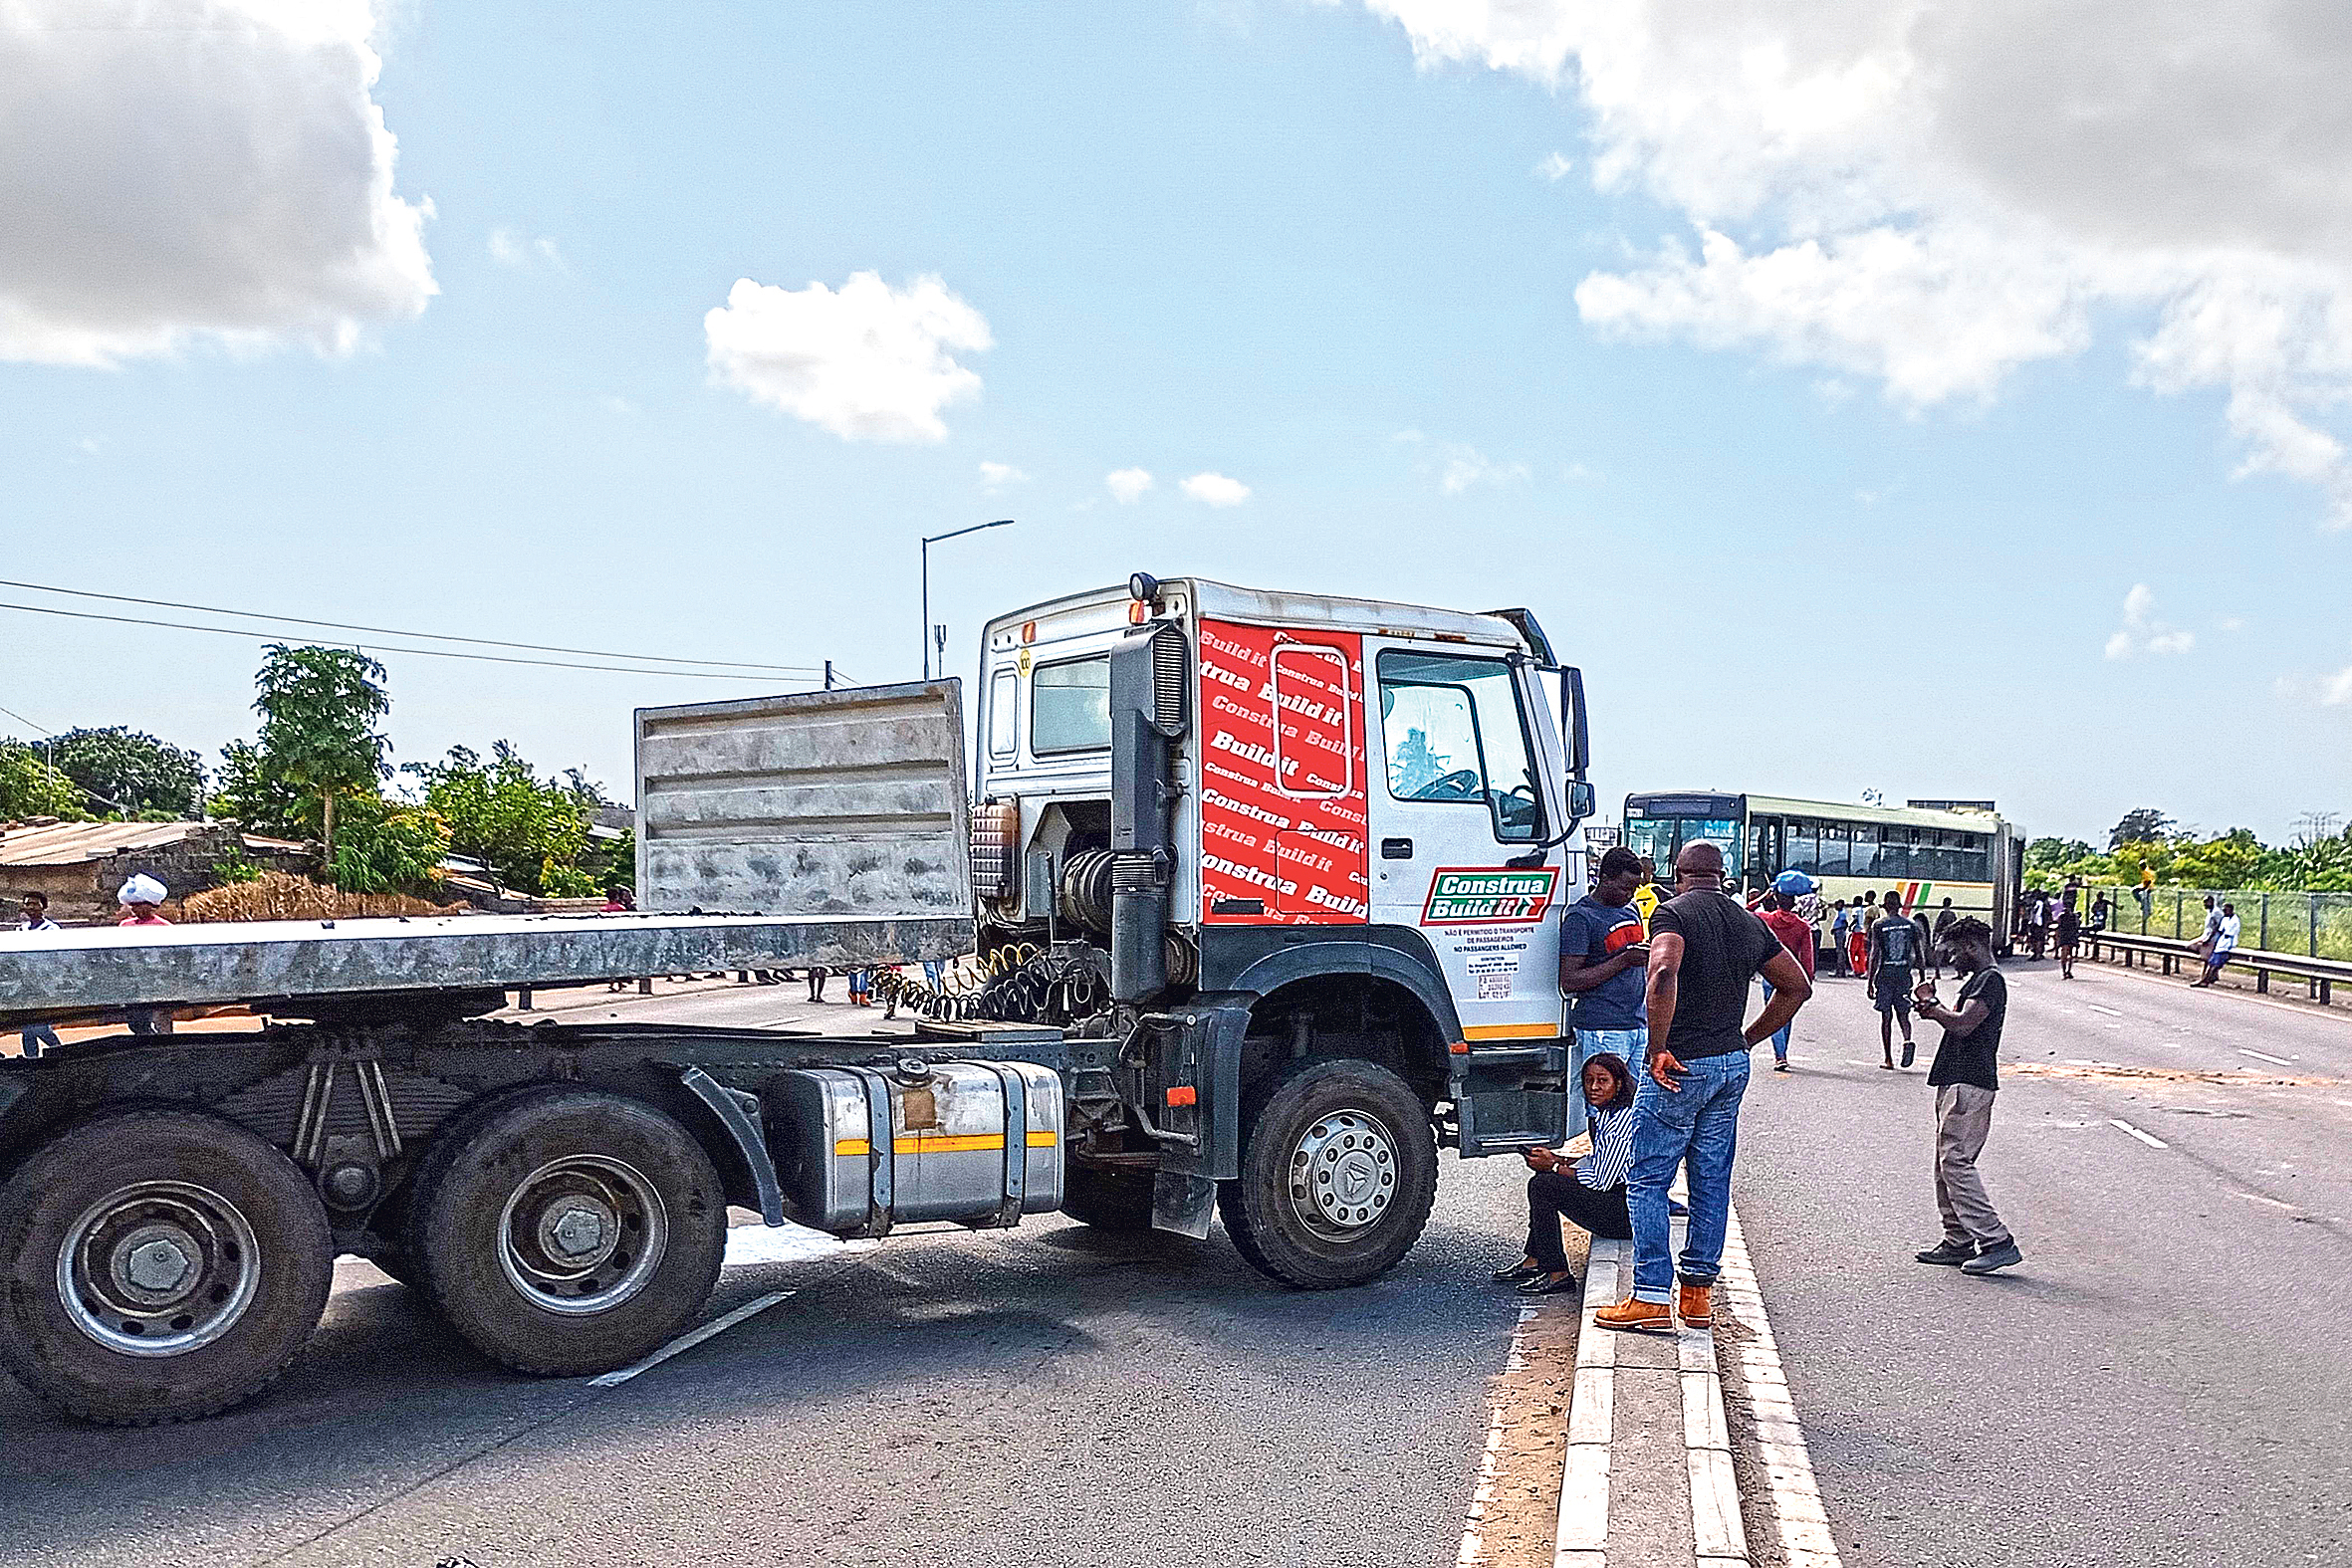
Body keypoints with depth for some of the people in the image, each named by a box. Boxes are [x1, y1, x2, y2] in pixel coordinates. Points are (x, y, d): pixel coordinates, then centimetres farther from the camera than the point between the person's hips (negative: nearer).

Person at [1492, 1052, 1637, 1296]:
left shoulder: (1623, 1120, -19)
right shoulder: (1605, 1114, 11)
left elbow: (1600, 1181, -21)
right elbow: (1598, 1161, 20)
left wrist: (1554, 1166, -11)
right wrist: (1558, 1160, 6)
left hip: (1627, 1212, -11)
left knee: (1542, 1185, -16)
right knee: (1545, 1175, 15)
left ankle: (1558, 1274, -11)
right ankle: (1534, 1261, 14)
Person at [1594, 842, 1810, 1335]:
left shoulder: (1673, 912, -10)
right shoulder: (1750, 923, 11)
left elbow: (1664, 974, -29)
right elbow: (1798, 986, 18)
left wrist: (1658, 1049, -22)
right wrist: (1746, 1039, 17)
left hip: (1680, 1066, -6)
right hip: (1733, 1066, 7)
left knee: (1647, 1179, 1)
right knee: (1712, 1180, 12)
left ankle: (1652, 1298, -1)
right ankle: (1698, 1292, 18)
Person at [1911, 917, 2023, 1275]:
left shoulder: (1992, 980, -12)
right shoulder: (1976, 980, 20)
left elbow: (1962, 1025, -22)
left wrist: (1931, 1004, -7)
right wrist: (1933, 1010, 8)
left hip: (1969, 1085, -11)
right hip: (1955, 1082, 11)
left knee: (1956, 1162, -13)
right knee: (1946, 1164, 12)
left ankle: (1997, 1242, -13)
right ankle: (1958, 1243, 17)